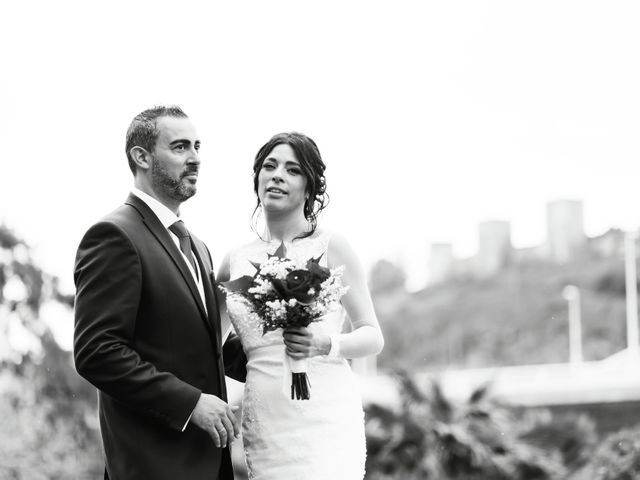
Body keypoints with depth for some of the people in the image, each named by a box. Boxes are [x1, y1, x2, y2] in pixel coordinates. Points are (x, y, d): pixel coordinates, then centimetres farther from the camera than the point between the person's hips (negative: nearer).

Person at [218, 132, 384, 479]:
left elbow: (373, 336, 1)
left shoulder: (331, 247, 1)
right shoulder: (236, 260, 11)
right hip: (263, 421, 4)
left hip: (322, 415, -4)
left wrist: (324, 344, -17)